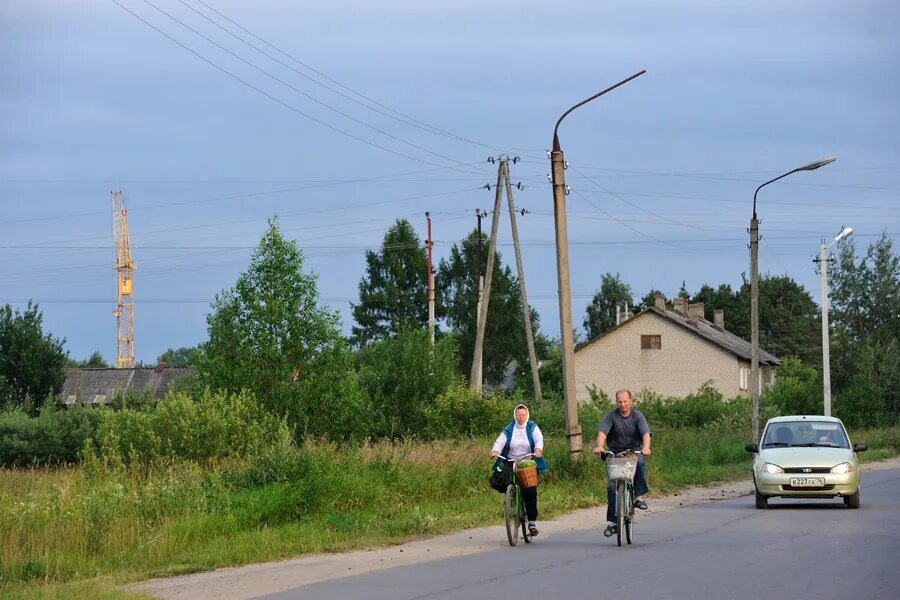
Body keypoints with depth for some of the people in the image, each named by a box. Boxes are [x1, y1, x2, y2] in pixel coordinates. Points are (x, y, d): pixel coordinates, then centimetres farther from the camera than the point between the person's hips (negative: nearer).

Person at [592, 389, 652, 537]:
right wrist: (599, 446, -38)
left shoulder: (638, 416, -2)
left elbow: (646, 433, -16)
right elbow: (602, 433, -17)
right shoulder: (611, 416, -3)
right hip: (615, 452, 0)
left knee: (639, 464, -36)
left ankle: (639, 496, -26)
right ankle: (612, 521, -6)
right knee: (611, 485, -11)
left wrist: (646, 447, -37)